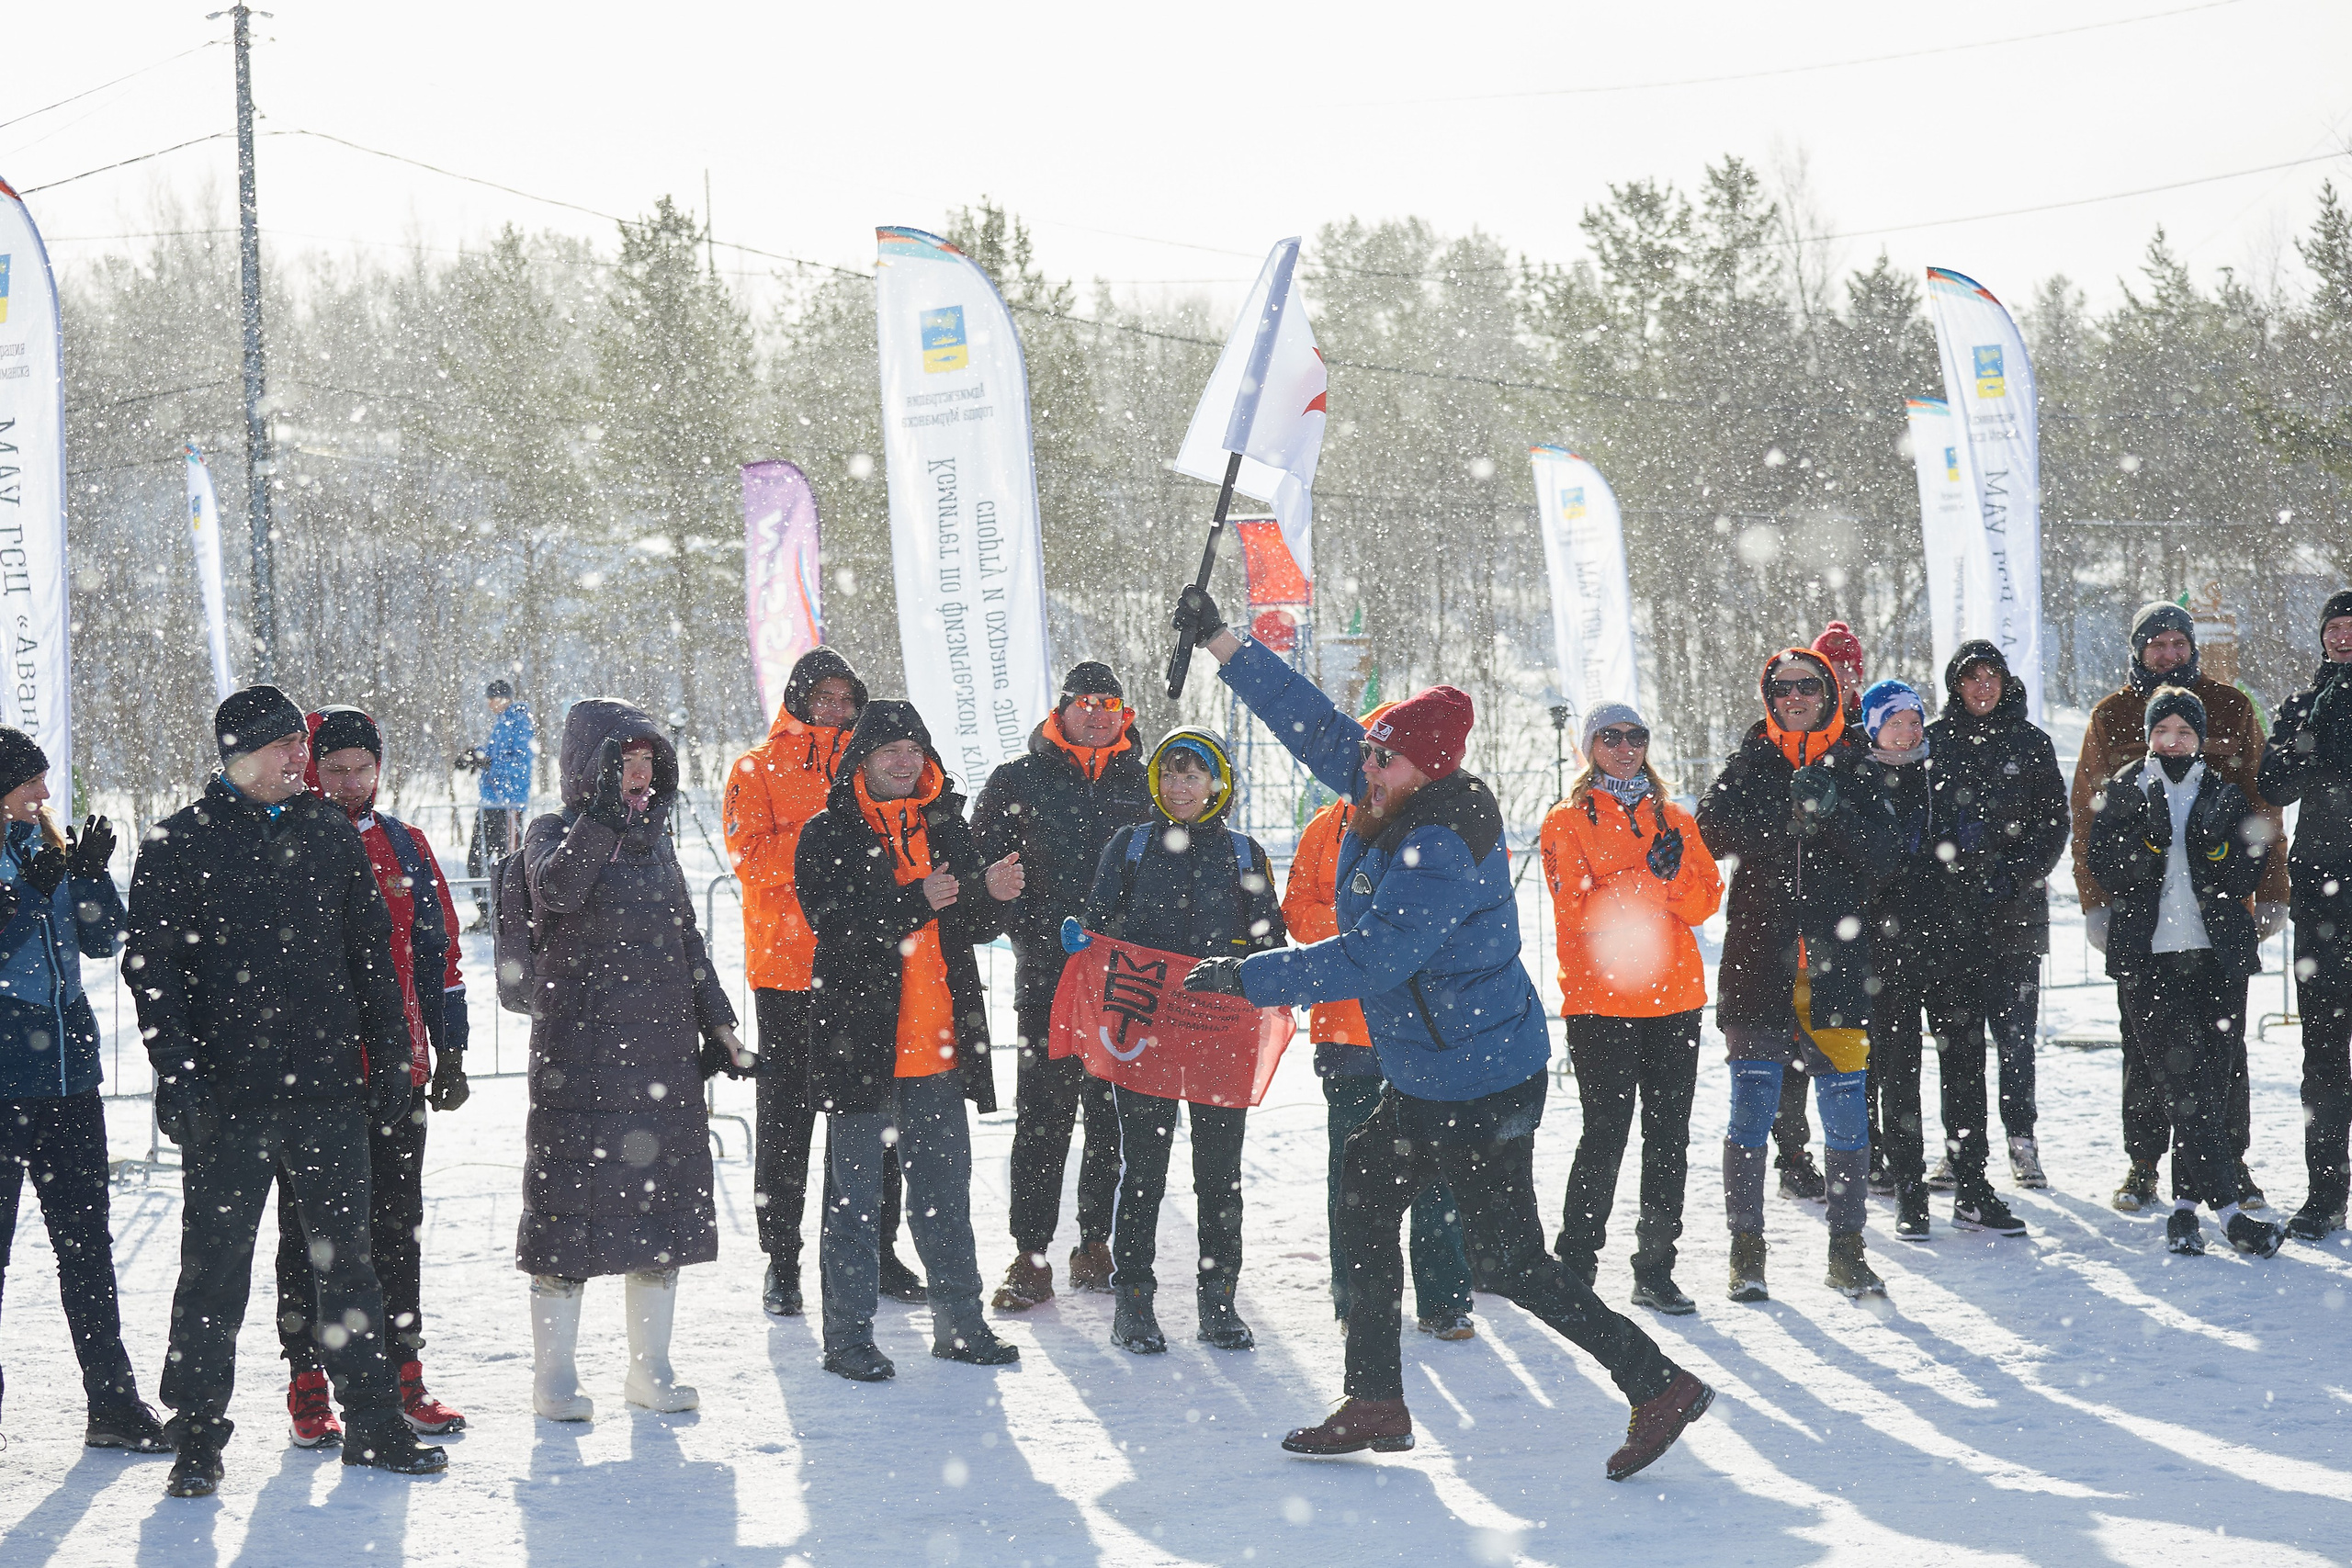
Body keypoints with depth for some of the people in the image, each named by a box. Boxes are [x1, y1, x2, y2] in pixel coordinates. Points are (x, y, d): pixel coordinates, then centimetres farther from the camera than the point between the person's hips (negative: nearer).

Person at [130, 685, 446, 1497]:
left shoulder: (333, 837, 10)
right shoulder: (178, 845, -1)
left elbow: (372, 956, 15)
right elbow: (153, 970, -4)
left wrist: (390, 1060, 10)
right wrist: (178, 1077, -13)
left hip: (328, 1092, 3)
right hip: (228, 1098, -3)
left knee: (345, 1256, 8)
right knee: (215, 1267, 0)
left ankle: (372, 1422, 16)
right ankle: (197, 1437, 9)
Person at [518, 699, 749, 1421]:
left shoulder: (654, 841, 14)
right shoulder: (555, 833, -4)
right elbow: (556, 889, -27)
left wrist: (717, 1023, 17)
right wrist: (602, 814, -32)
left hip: (664, 1051, 6)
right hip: (581, 1050, -6)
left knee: (663, 1197, 9)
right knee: (575, 1196, -4)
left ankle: (651, 1368, 19)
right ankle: (554, 1376, 6)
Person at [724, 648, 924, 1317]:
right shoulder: (758, 770, 3)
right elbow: (751, 855, -11)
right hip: (788, 968, -4)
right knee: (785, 1113, 2)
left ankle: (877, 1248, 18)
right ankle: (781, 1258, 9)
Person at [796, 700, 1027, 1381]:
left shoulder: (945, 823, 12)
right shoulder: (827, 834, -3)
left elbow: (976, 926, 11)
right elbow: (839, 925, -16)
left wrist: (992, 894, -12)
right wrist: (916, 902, -28)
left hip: (939, 1044, 5)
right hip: (858, 1039, -5)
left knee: (945, 1190, 12)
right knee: (854, 1195, 1)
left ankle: (959, 1323, 21)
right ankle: (849, 1336, 8)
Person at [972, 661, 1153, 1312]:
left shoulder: (1143, 785, 10)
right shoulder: (1018, 781, 4)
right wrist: (1028, 926, -8)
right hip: (1048, 975, -2)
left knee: (1116, 1115, 6)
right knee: (1043, 1116, -5)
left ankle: (1097, 1245, 17)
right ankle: (1031, 1257, -1)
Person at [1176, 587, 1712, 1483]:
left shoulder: (1440, 851, -25)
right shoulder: (1392, 803, 2)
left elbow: (1369, 960, -29)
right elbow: (1315, 726, 12)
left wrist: (1245, 978, -24)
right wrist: (1220, 644, 10)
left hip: (1481, 1091, -10)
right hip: (1425, 1086, 11)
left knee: (1511, 1261, -7)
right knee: (1364, 1199, 19)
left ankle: (1659, 1385, -1)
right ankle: (1375, 1404, 27)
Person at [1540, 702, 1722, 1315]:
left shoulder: (1675, 821, 16)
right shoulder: (1568, 823, 3)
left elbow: (1705, 898, 5)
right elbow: (1579, 908, -10)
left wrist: (1674, 872, -14)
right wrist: (1649, 876, -17)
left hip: (1674, 997, 5)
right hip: (1600, 1000, -4)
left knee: (1669, 1137, 5)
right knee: (1606, 1132, -8)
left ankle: (1656, 1271, 13)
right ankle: (1574, 1266, 2)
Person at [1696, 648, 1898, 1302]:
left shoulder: (1852, 769, 10)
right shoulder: (1751, 763, 8)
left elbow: (1882, 856, -1)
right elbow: (1715, 831, -9)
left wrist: (1833, 811, -16)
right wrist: (1789, 812, -20)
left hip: (1836, 966, 1)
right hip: (1758, 961, -1)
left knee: (1847, 1113, 2)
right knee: (1752, 1111, -1)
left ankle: (1846, 1251, 12)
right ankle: (1746, 1251, 8)